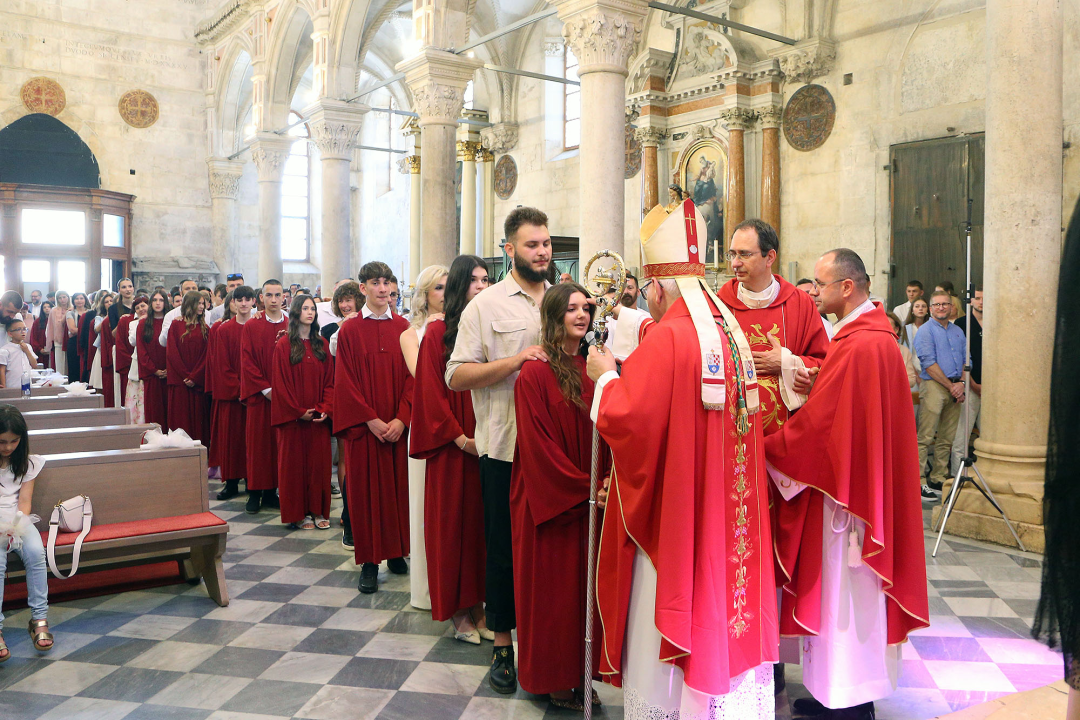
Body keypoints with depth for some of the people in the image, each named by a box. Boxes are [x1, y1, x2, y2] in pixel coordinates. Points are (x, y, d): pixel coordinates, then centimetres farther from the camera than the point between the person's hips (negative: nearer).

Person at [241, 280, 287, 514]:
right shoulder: (251, 327, 3)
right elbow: (247, 362, -3)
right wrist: (266, 389, -10)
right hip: (259, 395, -1)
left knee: (279, 443, 2)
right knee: (258, 442, 1)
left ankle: (271, 491, 9)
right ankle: (255, 492, 7)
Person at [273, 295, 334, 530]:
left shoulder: (321, 344, 9)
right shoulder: (284, 345, -2)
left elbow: (329, 380, 7)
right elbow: (280, 383, -6)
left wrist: (325, 408, -7)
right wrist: (298, 411, -11)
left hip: (318, 416, 4)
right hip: (292, 417, -3)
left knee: (319, 461, 4)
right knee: (294, 461, 2)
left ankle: (318, 511, 12)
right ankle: (298, 513, 10)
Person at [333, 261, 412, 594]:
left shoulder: (403, 327, 6)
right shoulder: (349, 330, 1)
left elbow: (412, 376, 2)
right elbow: (345, 381, -3)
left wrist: (401, 418, -10)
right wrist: (371, 420, -12)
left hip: (397, 425, 2)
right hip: (362, 425, -2)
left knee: (397, 486, 7)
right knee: (366, 488, 2)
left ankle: (396, 552, 20)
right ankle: (370, 562, 8)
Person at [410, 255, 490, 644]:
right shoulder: (437, 332, -3)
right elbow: (431, 392, -6)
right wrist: (460, 438, -11)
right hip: (453, 448, -4)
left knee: (483, 520, 8)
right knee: (454, 520, 3)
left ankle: (478, 605, 18)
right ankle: (459, 612, 13)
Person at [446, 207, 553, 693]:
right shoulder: (486, 305, -1)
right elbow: (456, 375, -7)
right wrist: (514, 361, -18)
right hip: (505, 447, -3)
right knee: (504, 548, 6)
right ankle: (503, 646, 21)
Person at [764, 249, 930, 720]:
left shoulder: (857, 346, -22)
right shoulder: (875, 335, 10)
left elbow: (817, 425, -20)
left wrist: (763, 447, -8)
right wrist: (816, 379, -1)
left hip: (844, 489, -10)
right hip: (863, 482, 10)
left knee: (843, 593, 1)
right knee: (852, 594, 16)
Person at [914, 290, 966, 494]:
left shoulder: (958, 331, 18)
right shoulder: (925, 331, -3)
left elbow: (965, 361, 17)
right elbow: (929, 364, -11)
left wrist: (961, 383, -1)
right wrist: (950, 386, -10)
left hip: (955, 389, 6)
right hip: (933, 386, -6)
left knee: (946, 439, 8)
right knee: (926, 437, -10)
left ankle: (938, 479, 15)